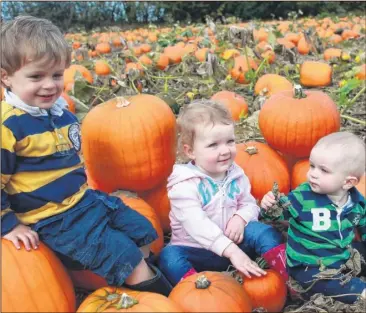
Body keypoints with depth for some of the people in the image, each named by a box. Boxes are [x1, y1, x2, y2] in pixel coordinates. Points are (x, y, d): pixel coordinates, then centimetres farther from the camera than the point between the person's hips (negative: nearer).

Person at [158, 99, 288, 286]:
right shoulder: (184, 185, -19)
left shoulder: (236, 175, 1)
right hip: (198, 252, -4)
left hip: (233, 243, 4)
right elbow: (197, 225, -28)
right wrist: (231, 251, -36)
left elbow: (249, 204, 11)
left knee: (265, 232, -17)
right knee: (169, 256, -32)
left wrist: (241, 218, -15)